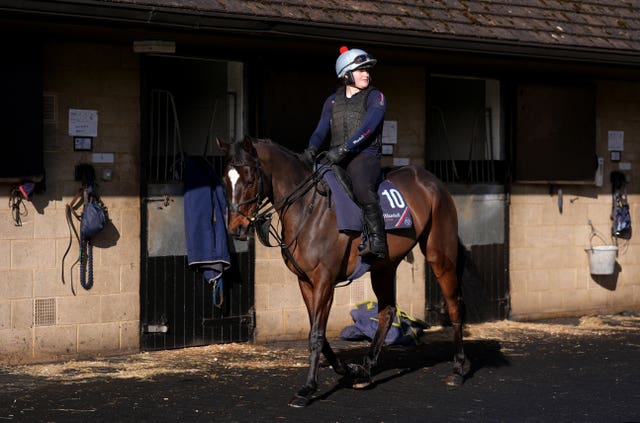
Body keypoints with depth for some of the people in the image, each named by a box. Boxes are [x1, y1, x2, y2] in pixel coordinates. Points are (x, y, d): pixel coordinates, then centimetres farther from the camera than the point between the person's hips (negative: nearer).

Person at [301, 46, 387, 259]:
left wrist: (344, 149, -22)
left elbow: (368, 128, -11)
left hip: (365, 156, -6)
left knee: (363, 190, -34)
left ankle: (377, 242, -32)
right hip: (336, 160, 6)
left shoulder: (375, 97, 3)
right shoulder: (333, 101, 18)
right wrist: (312, 149, -10)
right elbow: (321, 131, 12)